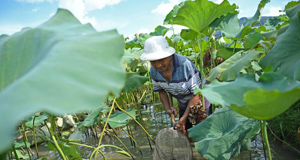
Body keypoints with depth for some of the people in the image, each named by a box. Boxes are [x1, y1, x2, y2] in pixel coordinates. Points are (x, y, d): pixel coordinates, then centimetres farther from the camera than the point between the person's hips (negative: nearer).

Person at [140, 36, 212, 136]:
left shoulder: (185, 64, -35)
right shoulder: (153, 71, -16)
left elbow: (197, 93, -28)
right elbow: (161, 90, 2)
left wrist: (184, 117, -27)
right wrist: (167, 107, -13)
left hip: (200, 102, -5)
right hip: (183, 105, 5)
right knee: (183, 133, 14)